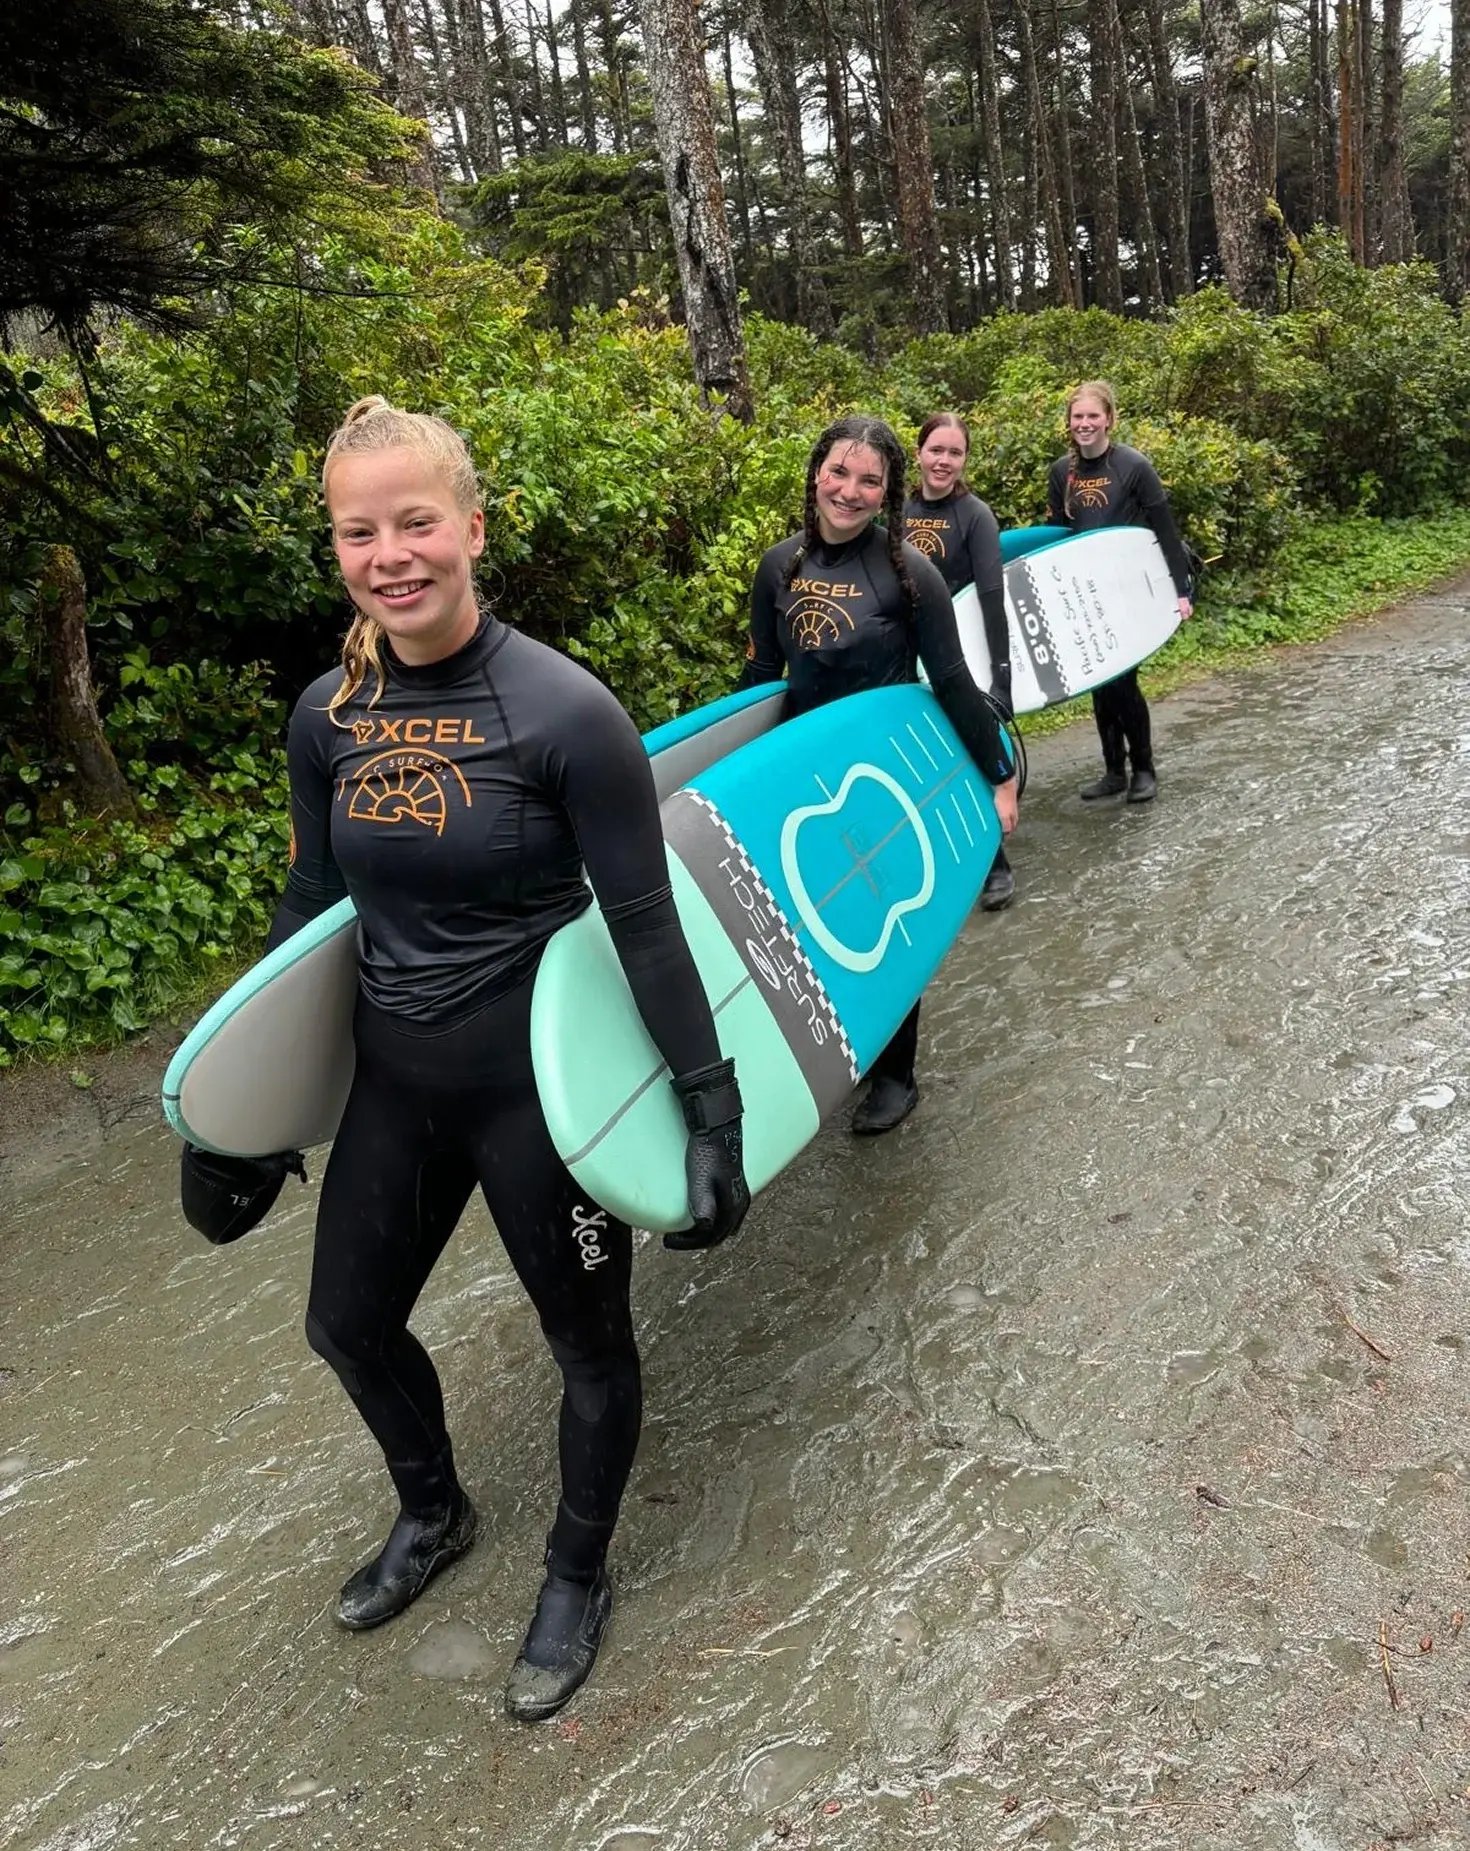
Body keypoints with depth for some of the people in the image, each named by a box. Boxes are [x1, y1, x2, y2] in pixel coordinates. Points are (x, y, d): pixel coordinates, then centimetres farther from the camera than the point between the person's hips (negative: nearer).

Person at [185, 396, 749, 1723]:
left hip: (540, 1080, -6)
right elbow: (312, 904, 8)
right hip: (395, 1079, 6)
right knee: (349, 1323, 22)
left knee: (587, 1340, 14)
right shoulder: (328, 715, -3)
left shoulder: (564, 710, -20)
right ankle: (434, 1514, 54)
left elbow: (645, 927, -17)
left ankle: (579, 1576, 44)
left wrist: (713, 1107, -17)